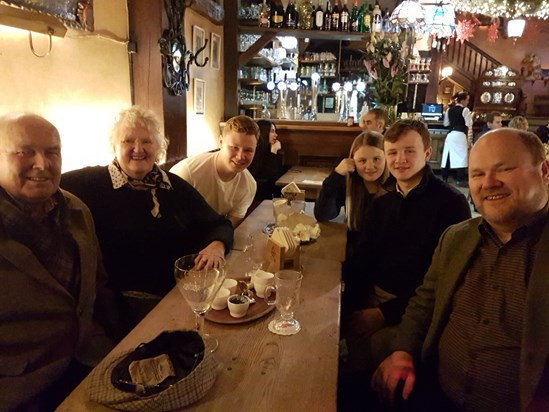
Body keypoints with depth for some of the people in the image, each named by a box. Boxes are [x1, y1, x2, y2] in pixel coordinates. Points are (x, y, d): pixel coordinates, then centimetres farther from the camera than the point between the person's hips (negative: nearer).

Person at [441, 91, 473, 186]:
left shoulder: (450, 109, 11)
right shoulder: (465, 110, -7)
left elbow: (446, 123, 19)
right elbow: (469, 124, -8)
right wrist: (471, 116, 8)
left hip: (450, 134, 6)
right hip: (460, 134, -6)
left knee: (447, 155, 9)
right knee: (461, 156, -3)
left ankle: (444, 178, 12)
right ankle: (459, 179, -4)